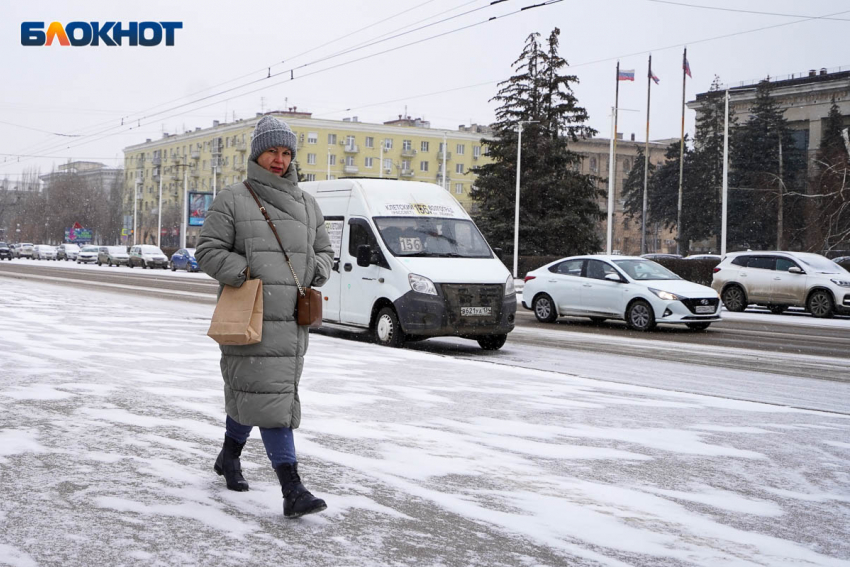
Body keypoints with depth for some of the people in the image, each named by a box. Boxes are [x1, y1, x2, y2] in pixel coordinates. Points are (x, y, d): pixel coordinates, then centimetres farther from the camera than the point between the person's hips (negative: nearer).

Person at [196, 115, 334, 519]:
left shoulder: (306, 205, 16)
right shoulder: (233, 199, 0)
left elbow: (324, 250, 24)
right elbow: (208, 250, -3)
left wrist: (318, 269, 1)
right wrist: (247, 273, -17)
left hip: (292, 319, 6)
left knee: (249, 392, 16)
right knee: (268, 395, -13)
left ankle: (229, 456, 40)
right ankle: (292, 491, -18)